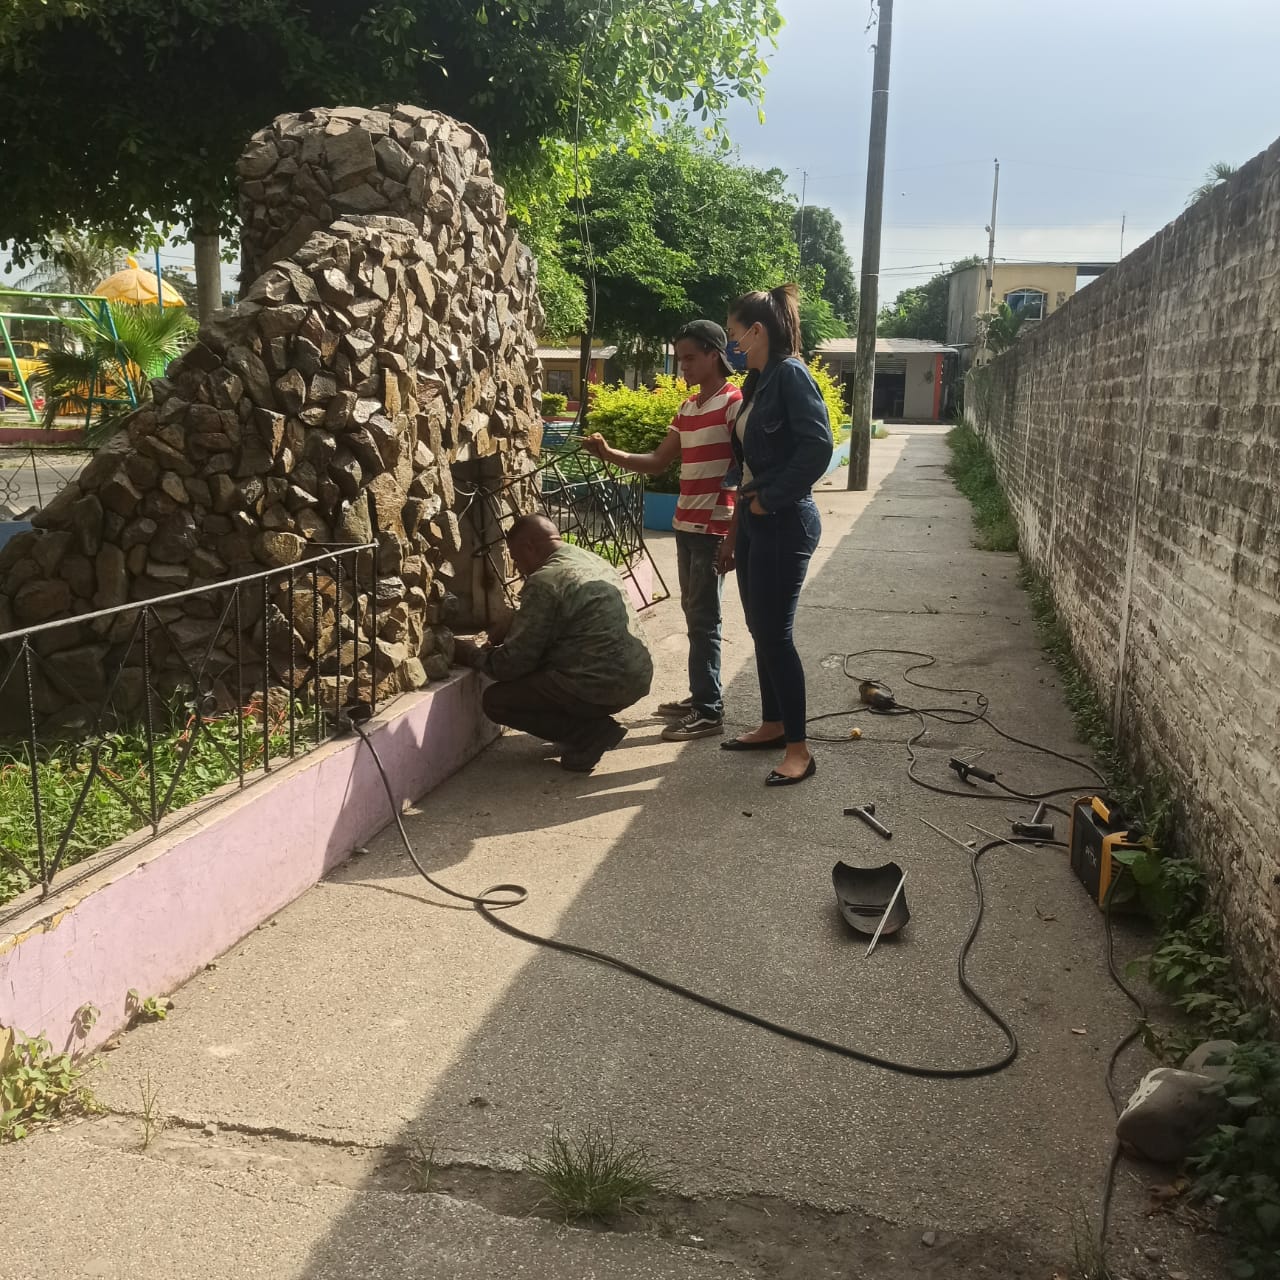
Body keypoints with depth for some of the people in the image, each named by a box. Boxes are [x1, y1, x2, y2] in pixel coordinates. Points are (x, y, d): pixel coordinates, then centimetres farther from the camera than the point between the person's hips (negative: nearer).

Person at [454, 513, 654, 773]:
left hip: (604, 686, -9)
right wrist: (512, 625, 25)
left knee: (496, 700, 1)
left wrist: (473, 656, 9)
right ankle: (593, 725, 14)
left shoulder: (544, 582, -14)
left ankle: (589, 736, -4)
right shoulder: (592, 560, 14)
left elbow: (515, 662, -9)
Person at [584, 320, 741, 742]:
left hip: (714, 528, -8)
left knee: (703, 620, -6)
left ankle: (710, 712, 1)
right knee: (694, 616, 13)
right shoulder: (687, 409, 15)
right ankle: (699, 697, 23)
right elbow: (657, 463, 16)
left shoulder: (734, 403, -10)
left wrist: (734, 534, -18)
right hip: (685, 525, 8)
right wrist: (610, 455, 1)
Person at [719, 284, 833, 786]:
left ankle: (798, 748, 3)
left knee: (775, 633, -6)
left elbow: (818, 447, -24)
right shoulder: (758, 381, 14)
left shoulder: (791, 374, -13)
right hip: (756, 521, 9)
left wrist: (770, 498, -16)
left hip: (784, 523, -9)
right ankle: (772, 725, 27)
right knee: (760, 628, 14)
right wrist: (736, 530, 18)